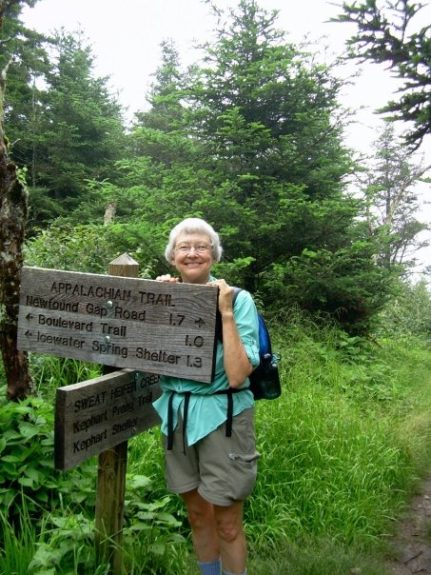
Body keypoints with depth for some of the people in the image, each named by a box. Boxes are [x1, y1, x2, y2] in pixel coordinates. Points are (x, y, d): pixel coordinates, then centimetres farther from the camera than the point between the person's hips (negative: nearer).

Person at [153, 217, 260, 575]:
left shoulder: (238, 299, -12)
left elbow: (238, 375, -20)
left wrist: (226, 313, -24)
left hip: (222, 417, -4)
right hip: (177, 414, 5)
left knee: (227, 524, 9)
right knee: (197, 515, 20)